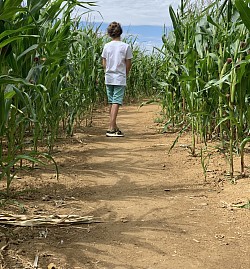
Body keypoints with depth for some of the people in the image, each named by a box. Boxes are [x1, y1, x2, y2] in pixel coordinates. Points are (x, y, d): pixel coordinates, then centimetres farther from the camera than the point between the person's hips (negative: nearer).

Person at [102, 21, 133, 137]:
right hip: (120, 79, -4)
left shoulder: (107, 46, 2)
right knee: (116, 102, -7)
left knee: (111, 102, 13)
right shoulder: (126, 46, -6)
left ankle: (113, 126, 21)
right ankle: (112, 129, -15)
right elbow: (128, 64, -1)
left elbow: (104, 64, 7)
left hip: (108, 78, 4)